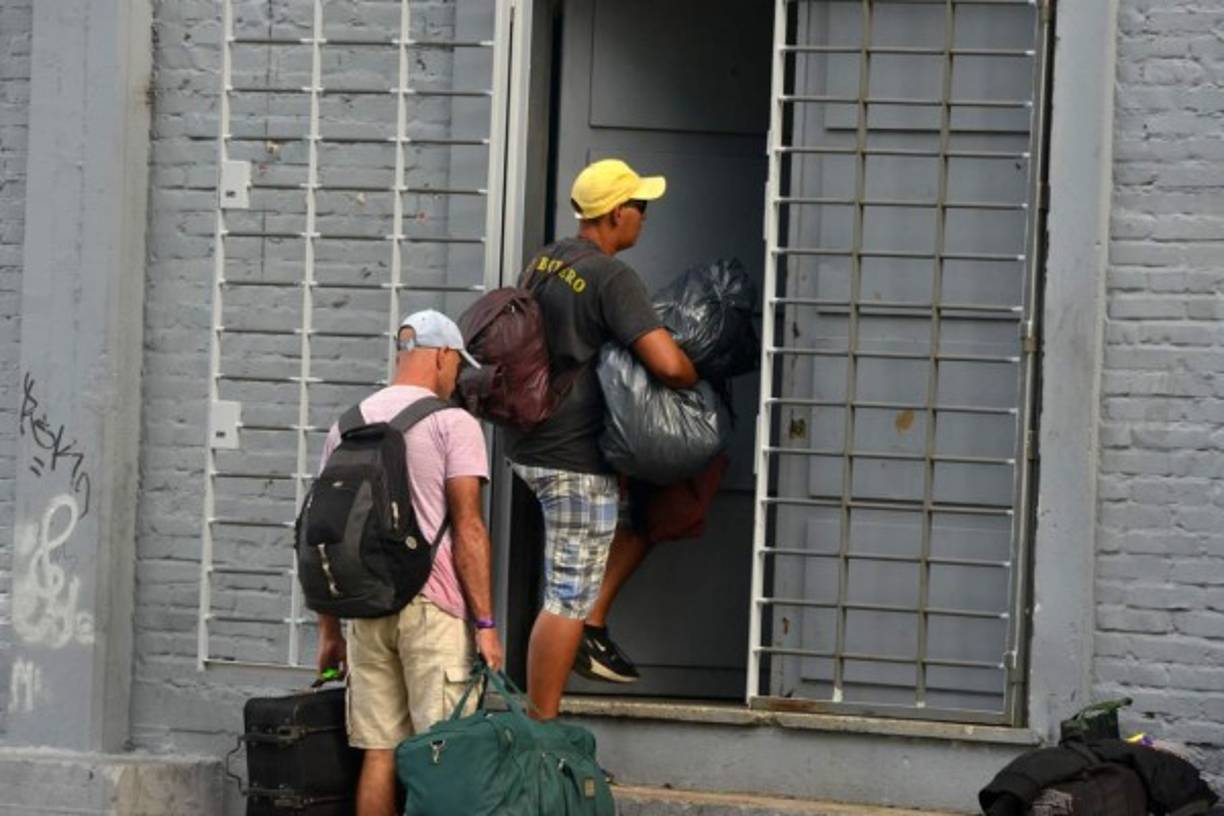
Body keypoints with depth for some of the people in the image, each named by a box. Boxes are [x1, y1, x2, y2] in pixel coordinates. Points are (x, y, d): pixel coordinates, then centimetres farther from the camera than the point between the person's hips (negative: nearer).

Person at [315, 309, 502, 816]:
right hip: (432, 606, -5)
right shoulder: (452, 424, -3)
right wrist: (485, 623, -7)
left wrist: (328, 628, 19)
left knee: (379, 753, 6)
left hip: (365, 606, 5)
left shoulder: (348, 425, 13)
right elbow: (468, 529, -9)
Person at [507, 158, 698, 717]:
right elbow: (667, 363, -26)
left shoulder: (544, 262, 9)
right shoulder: (611, 278, -17)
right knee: (567, 599, -4)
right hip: (575, 460, -9)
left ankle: (593, 628, 21)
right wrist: (696, 381, -4)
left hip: (530, 443, 9)